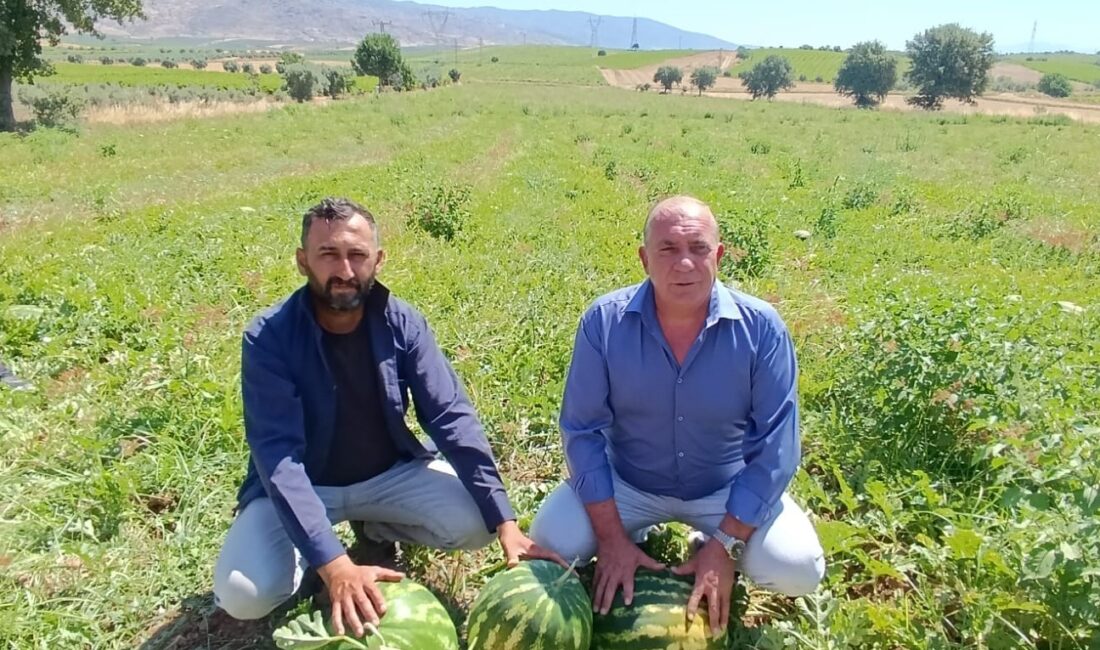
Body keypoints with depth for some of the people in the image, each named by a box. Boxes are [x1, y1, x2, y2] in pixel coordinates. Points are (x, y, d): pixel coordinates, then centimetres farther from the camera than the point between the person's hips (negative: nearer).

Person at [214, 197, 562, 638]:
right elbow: (278, 454, -29)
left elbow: (452, 418, -18)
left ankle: (376, 528, 10)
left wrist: (504, 522, -27)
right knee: (243, 594, -25)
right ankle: (323, 550, 8)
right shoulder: (268, 339, -22)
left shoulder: (403, 324, -14)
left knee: (474, 522, -20)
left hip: (390, 475, 3)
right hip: (301, 486, -2)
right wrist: (333, 564, -41)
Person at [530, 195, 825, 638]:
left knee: (797, 570, -21)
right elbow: (582, 430, -13)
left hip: (728, 488, 0)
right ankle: (637, 539, 13)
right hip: (626, 481, 1)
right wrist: (612, 538, -18)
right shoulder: (604, 322, -19)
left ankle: (717, 563, 13)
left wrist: (724, 546, -21)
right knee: (553, 543, -19)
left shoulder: (761, 328, -20)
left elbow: (775, 446, -16)